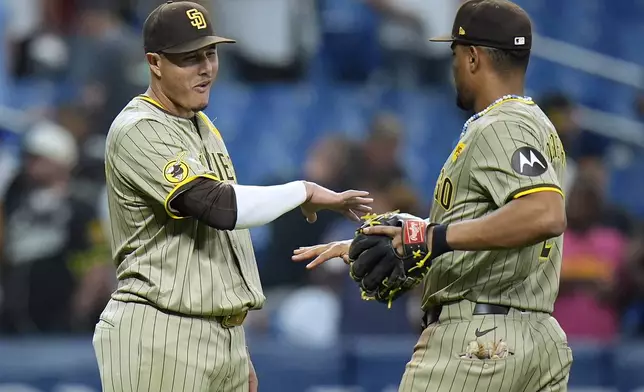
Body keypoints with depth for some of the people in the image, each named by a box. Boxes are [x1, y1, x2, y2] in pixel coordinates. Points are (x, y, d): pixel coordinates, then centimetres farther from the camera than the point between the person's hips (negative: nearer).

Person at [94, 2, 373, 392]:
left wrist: (239, 353, 21)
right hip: (159, 341, -8)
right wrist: (304, 192, -12)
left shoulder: (206, 129, 18)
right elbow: (218, 206, -23)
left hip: (225, 338, 8)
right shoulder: (138, 131, -11)